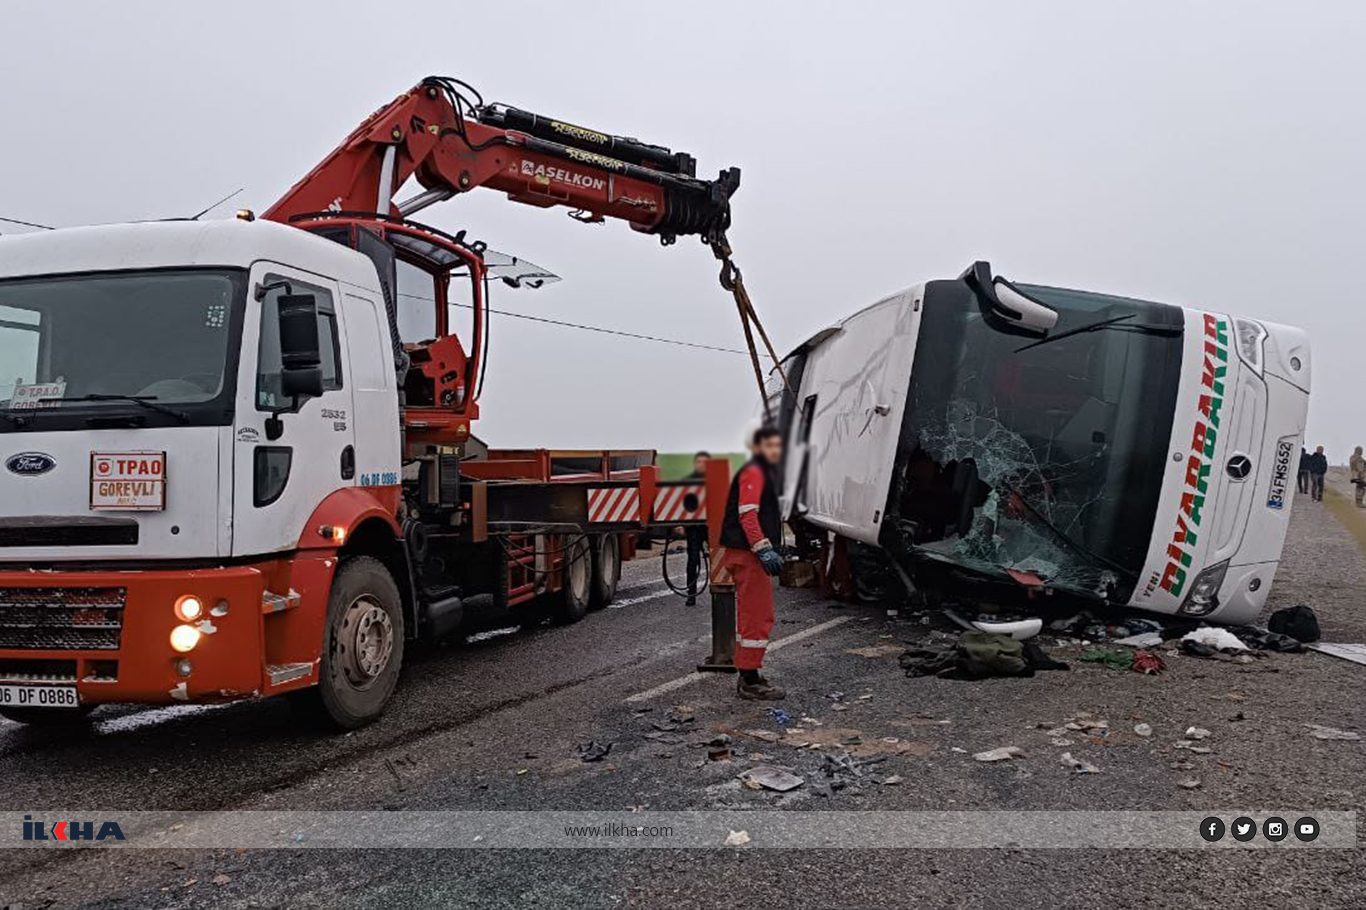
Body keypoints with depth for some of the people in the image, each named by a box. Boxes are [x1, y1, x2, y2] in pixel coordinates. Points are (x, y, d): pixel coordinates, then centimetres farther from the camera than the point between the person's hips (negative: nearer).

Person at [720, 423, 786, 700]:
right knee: (758, 617, -9)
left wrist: (771, 549, 27)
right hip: (749, 554, -11)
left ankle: (749, 677, 26)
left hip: (753, 554, 11)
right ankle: (750, 682, -5)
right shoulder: (752, 472, -12)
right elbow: (747, 514, -22)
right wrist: (764, 549, -27)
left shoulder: (765, 472, 22)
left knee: (752, 615, 17)